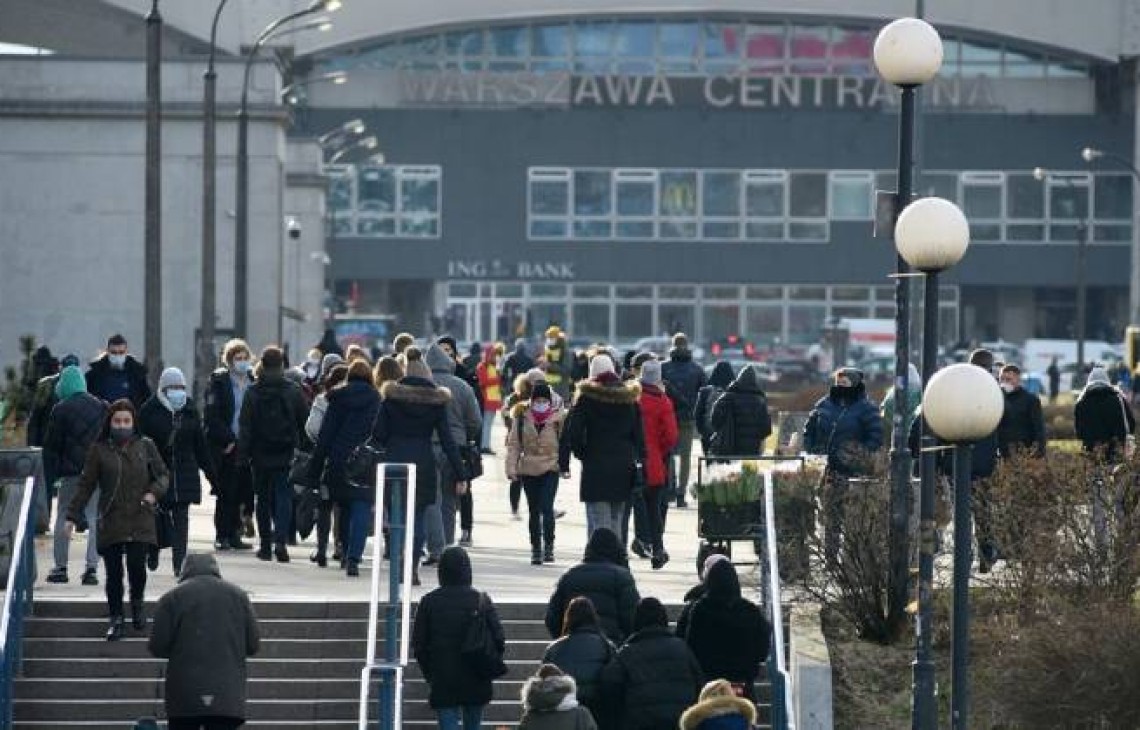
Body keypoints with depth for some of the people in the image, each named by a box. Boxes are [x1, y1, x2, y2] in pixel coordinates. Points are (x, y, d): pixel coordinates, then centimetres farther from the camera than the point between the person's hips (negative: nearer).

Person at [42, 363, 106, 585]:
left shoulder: (61, 409, -4)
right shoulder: (101, 407, 7)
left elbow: (51, 445, -4)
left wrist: (50, 474, 2)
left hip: (71, 470, -3)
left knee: (62, 517, 8)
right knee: (95, 519, 5)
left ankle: (60, 567, 8)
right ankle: (91, 567, -2)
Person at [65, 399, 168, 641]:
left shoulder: (145, 446, 6)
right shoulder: (99, 450, 2)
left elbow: (162, 474, 13)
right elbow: (86, 485, 5)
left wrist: (154, 492, -8)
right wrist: (72, 516, 1)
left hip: (140, 521, 0)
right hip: (110, 522, 0)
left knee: (137, 567, -10)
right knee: (113, 573, -1)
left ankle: (137, 604, 20)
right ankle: (115, 619, 12)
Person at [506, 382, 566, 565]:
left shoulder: (557, 419, -3)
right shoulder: (522, 418, 0)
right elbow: (514, 444, 2)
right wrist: (511, 467, -5)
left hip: (550, 469, -2)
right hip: (528, 470, 2)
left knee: (546, 508, -17)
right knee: (534, 511, 10)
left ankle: (549, 546, -8)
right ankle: (535, 549, 19)